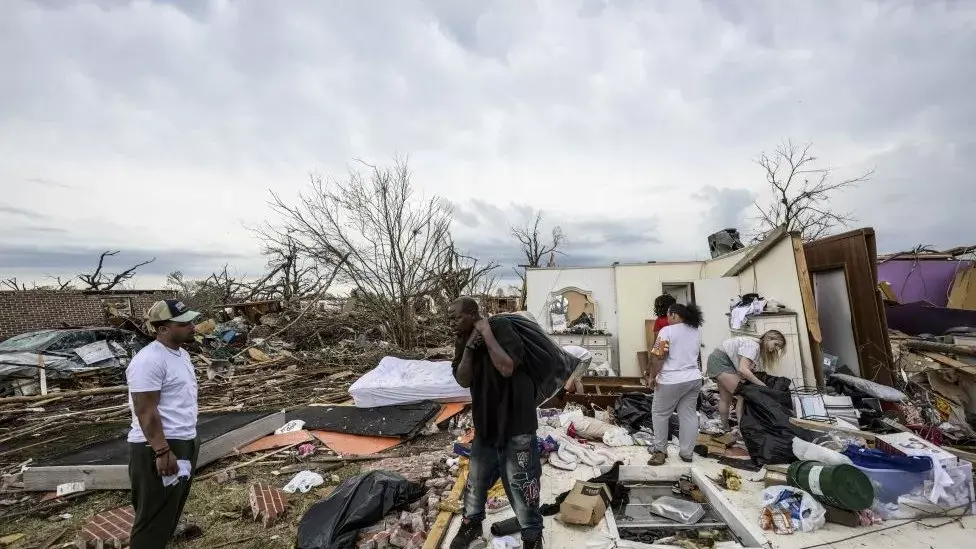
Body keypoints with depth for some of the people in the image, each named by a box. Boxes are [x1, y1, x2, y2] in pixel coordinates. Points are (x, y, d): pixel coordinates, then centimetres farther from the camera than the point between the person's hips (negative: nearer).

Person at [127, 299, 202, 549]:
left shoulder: (180, 353, 9)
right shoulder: (149, 361, -21)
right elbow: (146, 412, -23)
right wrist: (162, 452, -23)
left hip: (185, 443, 10)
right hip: (159, 449, -10)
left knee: (171, 512, 23)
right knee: (154, 518, 4)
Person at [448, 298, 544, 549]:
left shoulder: (501, 327, -19)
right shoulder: (463, 341, 1)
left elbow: (506, 368, -30)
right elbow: (462, 381, -6)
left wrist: (487, 334, -26)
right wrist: (468, 349, -18)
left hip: (515, 422, -6)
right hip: (485, 421, 7)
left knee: (521, 484, 6)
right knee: (476, 479, 21)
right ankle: (472, 523, 45)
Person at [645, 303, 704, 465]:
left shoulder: (667, 331, -13)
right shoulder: (696, 332, 9)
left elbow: (658, 357, -16)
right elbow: (694, 355, 17)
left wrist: (652, 376, -8)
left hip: (671, 381, -6)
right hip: (693, 379, 7)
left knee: (660, 413, 9)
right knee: (689, 415, 12)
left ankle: (660, 450, 14)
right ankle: (687, 453, 19)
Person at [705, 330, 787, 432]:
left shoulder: (760, 350, 8)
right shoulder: (753, 345, -21)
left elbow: (751, 370, 3)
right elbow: (742, 369, -29)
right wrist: (761, 385, -24)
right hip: (720, 360, -9)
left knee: (725, 398, 13)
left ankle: (725, 428, 22)